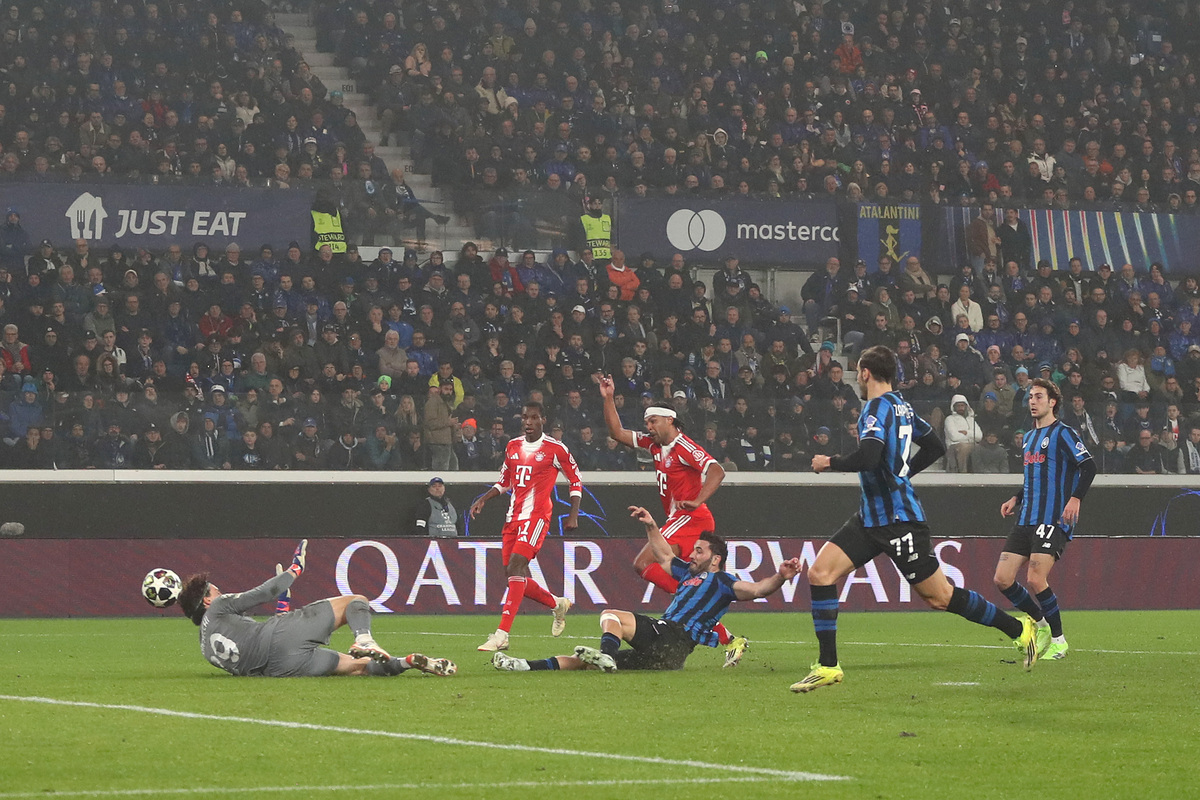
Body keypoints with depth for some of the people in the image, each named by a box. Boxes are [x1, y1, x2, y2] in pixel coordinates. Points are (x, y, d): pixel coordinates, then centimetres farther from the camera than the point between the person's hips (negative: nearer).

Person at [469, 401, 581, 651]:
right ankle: (558, 604, 35)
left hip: (537, 515, -7)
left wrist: (573, 515, -2)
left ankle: (502, 634, -27)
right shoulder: (513, 447, 14)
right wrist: (483, 499, 12)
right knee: (514, 576, 8)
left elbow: (576, 480, 5)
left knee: (516, 566, -22)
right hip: (513, 516, 7)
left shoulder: (556, 449, -3)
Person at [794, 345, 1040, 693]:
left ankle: (1019, 628, 13)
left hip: (898, 520, -10)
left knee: (940, 597, -2)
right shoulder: (902, 407, 12)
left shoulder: (876, 408, -15)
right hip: (872, 517, 10)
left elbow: (867, 458, -30)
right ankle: (828, 666, -3)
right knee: (820, 573, -3)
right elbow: (935, 447, 23)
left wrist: (830, 462, -14)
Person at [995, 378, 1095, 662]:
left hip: (1053, 520, -8)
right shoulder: (1028, 438, 21)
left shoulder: (1063, 433, -4)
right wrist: (1016, 499, 16)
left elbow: (1088, 466, -13)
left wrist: (1075, 498, -26)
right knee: (1002, 579, -2)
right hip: (1026, 520, 8)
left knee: (1036, 579, -19)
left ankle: (1058, 641, -2)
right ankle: (1040, 623, 19)